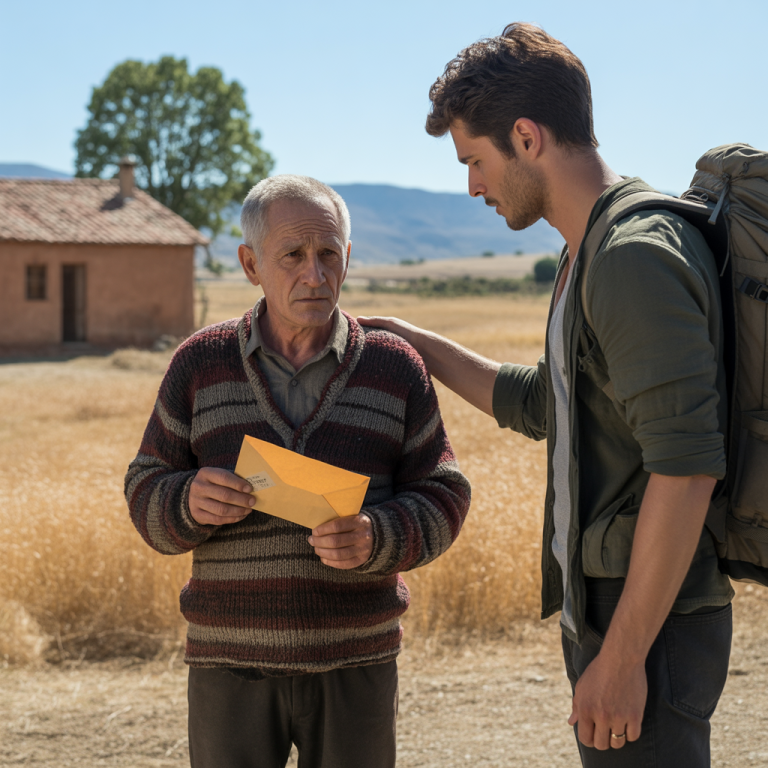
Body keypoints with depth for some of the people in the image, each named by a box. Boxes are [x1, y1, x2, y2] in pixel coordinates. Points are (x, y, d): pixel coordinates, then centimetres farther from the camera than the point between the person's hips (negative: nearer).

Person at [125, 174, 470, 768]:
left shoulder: (396, 368, 3)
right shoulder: (200, 364, 4)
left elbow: (442, 498, 3)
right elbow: (146, 496, 6)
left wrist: (376, 538, -18)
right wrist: (191, 501, -18)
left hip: (354, 668, 0)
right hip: (231, 665, 0)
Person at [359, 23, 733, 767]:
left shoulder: (639, 258, -19)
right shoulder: (594, 256, 13)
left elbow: (686, 467, -25)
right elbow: (542, 406, 27)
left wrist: (620, 657, -23)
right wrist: (414, 343, 27)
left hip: (648, 623, -10)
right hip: (600, 606, 10)